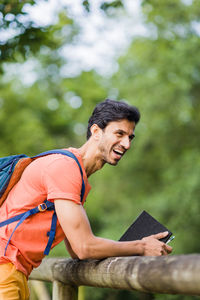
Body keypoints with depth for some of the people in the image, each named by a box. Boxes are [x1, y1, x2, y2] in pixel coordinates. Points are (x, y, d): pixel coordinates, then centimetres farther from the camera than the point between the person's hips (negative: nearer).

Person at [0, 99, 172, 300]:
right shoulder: (64, 166, -17)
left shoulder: (80, 180, 14)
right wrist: (141, 248, -7)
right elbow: (84, 248, -19)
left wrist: (138, 245, 3)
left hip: (16, 270, 10)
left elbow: (76, 252, 14)